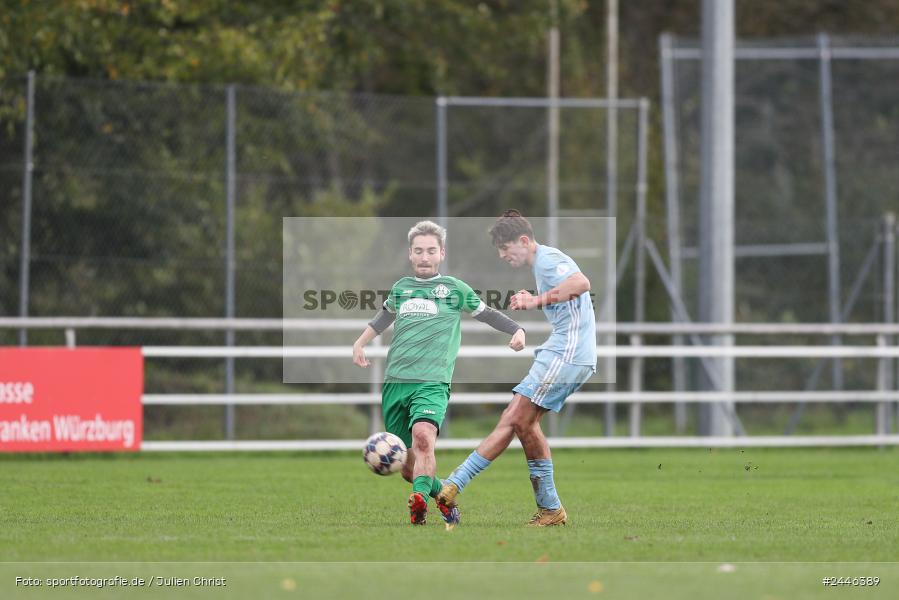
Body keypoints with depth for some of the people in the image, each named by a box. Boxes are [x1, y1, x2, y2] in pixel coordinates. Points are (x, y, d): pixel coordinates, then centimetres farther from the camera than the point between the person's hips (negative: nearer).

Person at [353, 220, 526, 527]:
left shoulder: (455, 289, 8)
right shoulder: (400, 288, 18)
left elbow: (487, 313, 16)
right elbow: (385, 315, 38)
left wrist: (517, 330, 2)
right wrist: (361, 342, 33)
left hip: (432, 383, -4)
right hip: (394, 383, 4)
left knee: (423, 436, -34)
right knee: (407, 466, 4)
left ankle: (419, 501, -47)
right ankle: (444, 498, 28)